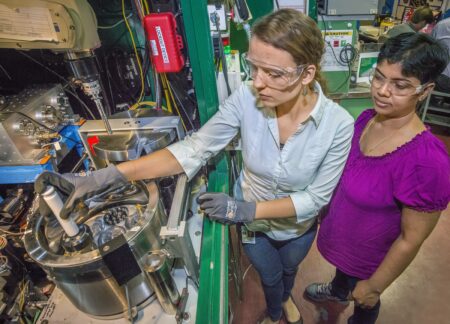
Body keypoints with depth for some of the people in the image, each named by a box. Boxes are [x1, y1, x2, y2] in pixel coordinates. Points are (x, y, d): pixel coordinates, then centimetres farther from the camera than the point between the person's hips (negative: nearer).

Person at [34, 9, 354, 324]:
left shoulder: (338, 124, -30)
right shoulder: (245, 100, -29)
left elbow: (316, 197, -23)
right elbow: (193, 149, -29)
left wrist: (244, 208, -34)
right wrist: (103, 177, -37)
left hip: (298, 227, 1)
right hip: (252, 224, 0)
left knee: (289, 269, 35)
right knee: (269, 276, 31)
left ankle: (286, 297, 75)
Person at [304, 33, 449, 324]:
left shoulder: (426, 161, -36)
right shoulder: (367, 118, -15)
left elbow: (411, 240, -25)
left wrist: (374, 287, -13)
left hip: (369, 255, -6)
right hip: (341, 232, 6)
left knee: (363, 300, 27)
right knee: (343, 267, 37)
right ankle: (339, 291, 71)